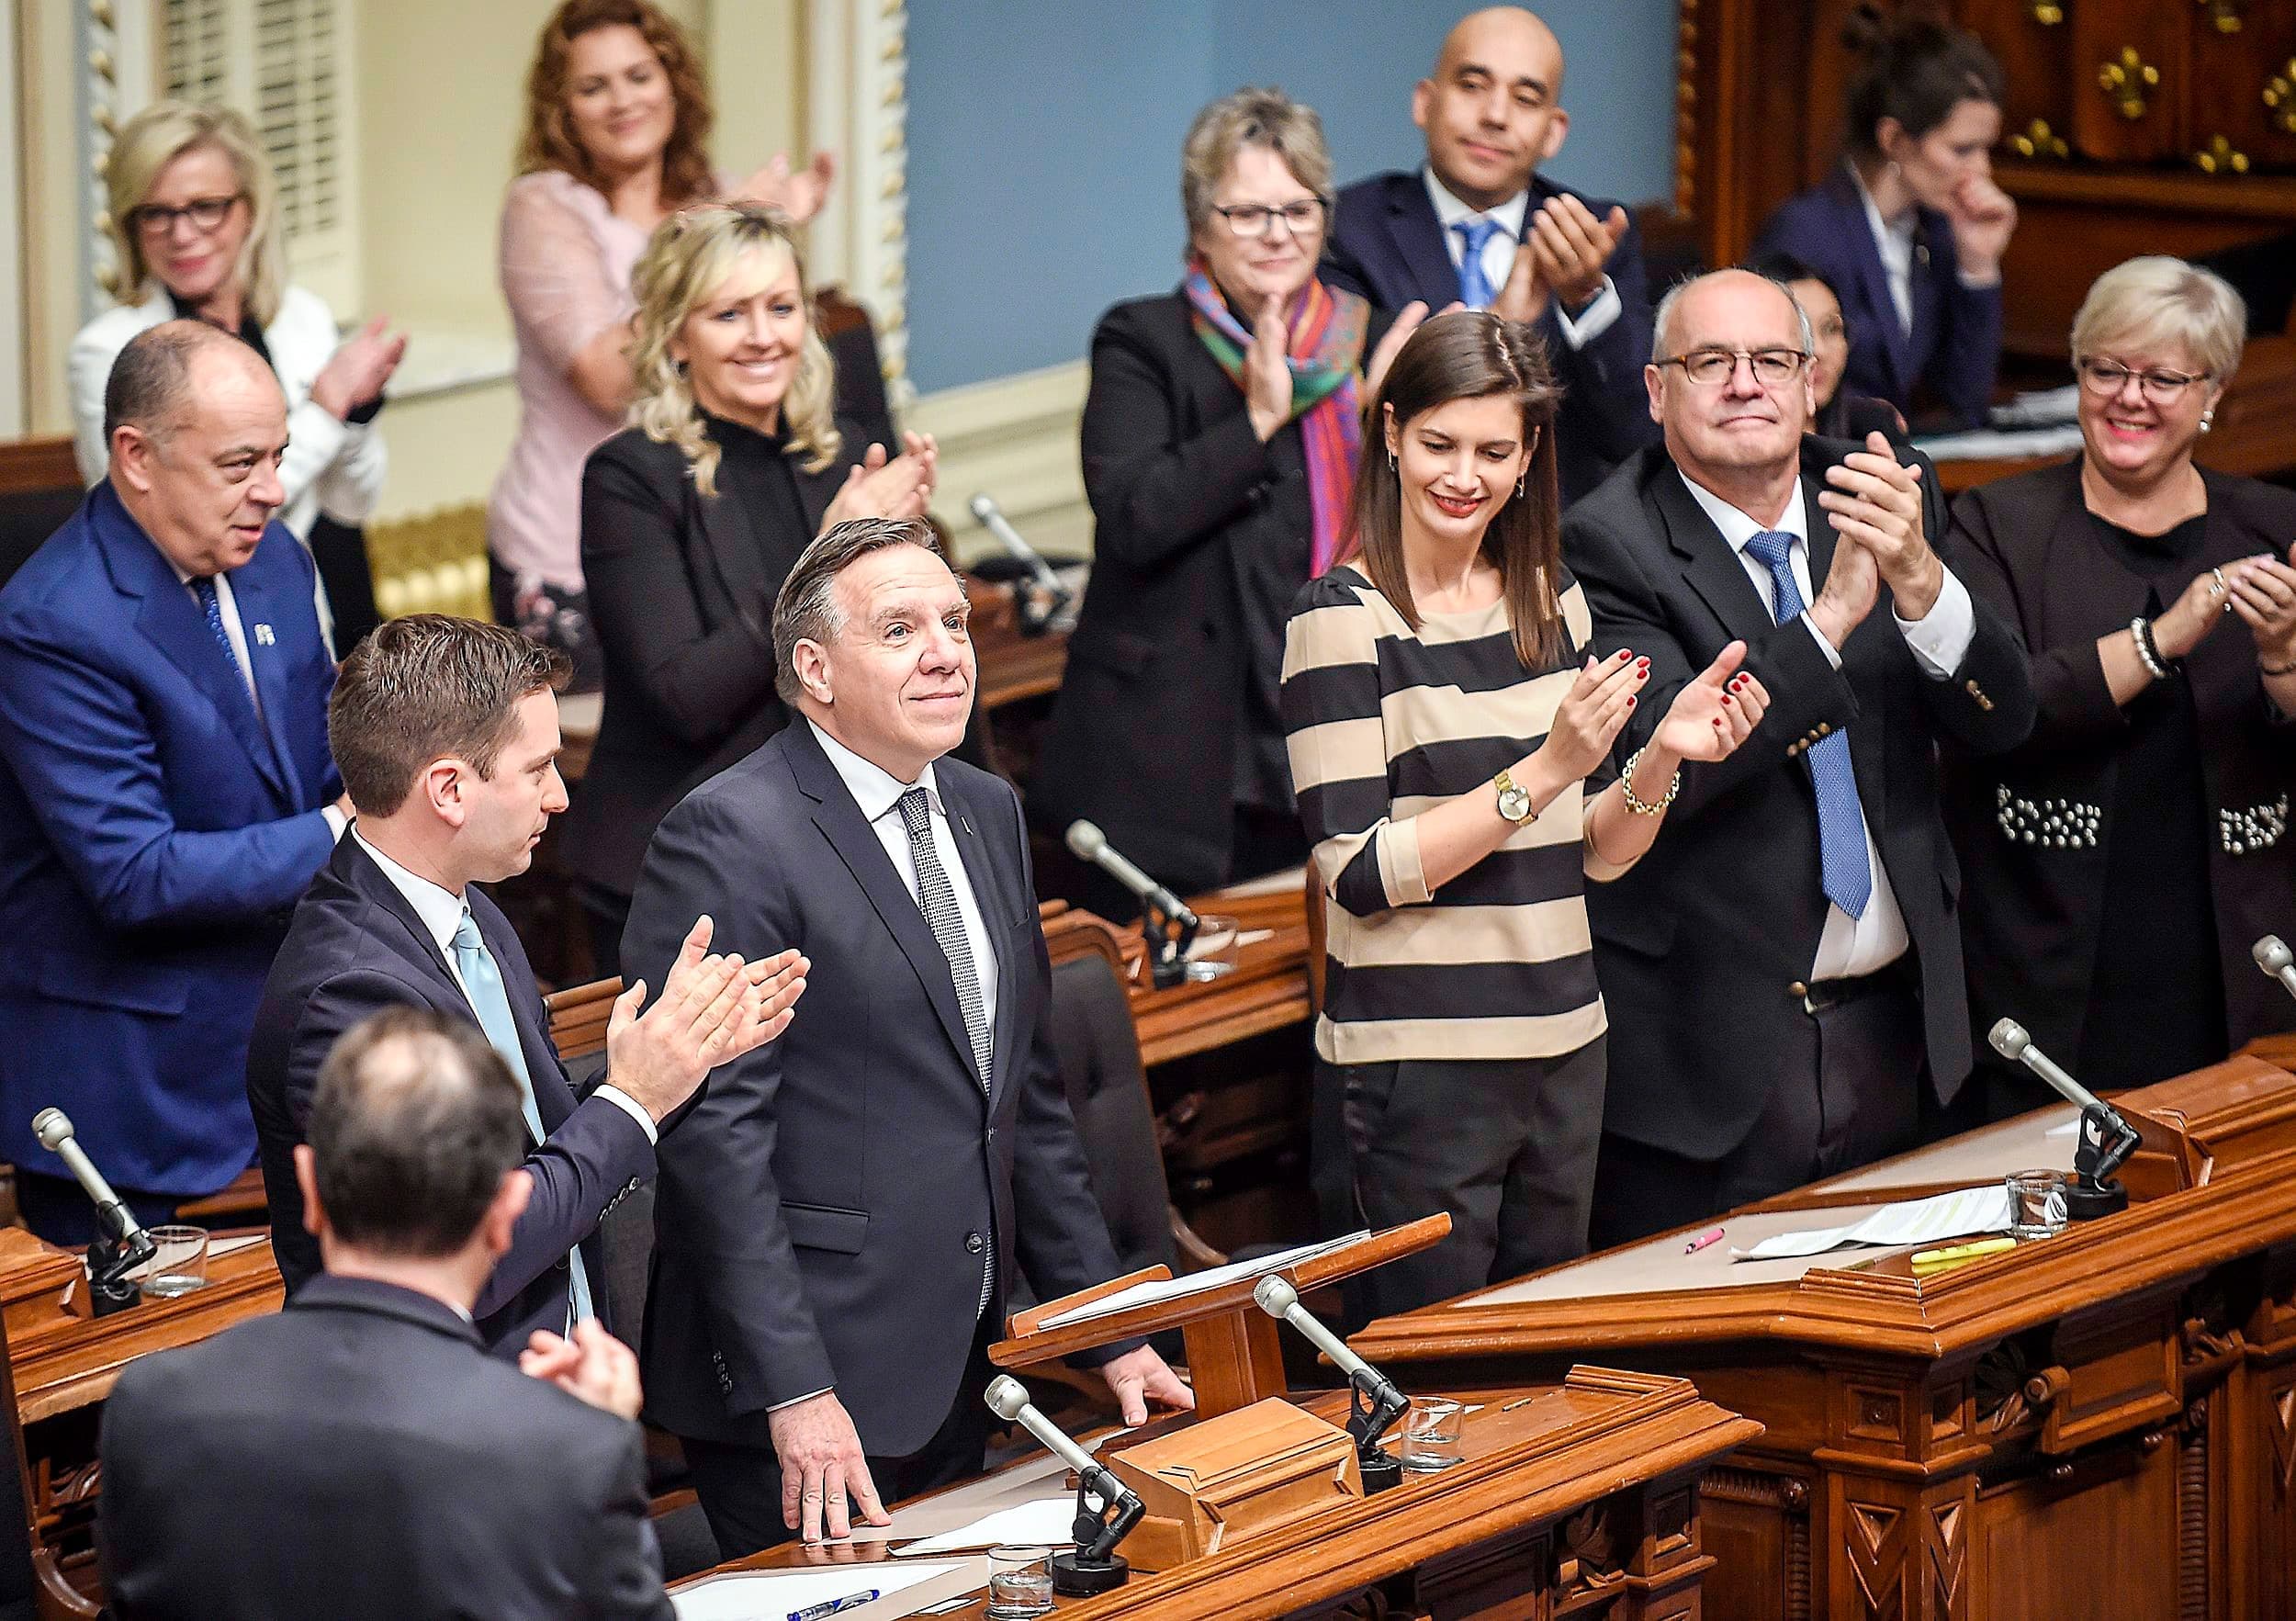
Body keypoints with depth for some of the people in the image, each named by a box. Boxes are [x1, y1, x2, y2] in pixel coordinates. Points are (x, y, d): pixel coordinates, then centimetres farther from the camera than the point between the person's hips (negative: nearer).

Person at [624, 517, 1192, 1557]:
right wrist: (793, 1393, -22)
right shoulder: (730, 837, -13)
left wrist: (1111, 1332, 15)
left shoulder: (988, 815, 13)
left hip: (957, 1381, 8)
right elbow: (716, 1133, -18)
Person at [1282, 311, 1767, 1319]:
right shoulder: (1342, 619, -9)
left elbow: (1595, 856, 13)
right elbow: (1360, 873, -16)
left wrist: (1664, 755, -6)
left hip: (1561, 1047, 6)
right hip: (1415, 1064, -6)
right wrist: (1545, 770, -22)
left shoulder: (1551, 600, 10)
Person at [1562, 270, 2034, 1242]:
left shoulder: (1885, 501, 5)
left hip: (1892, 1037, 5)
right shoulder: (1610, 547, -10)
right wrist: (1833, 613, -28)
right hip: (1707, 1048, -5)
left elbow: (2001, 721, -3)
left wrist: (1918, 579, -22)